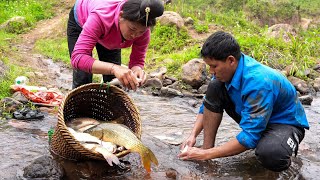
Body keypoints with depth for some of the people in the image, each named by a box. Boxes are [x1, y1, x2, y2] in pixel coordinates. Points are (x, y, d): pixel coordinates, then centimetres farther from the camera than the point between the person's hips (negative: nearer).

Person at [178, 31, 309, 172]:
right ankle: (207, 147, -9)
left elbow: (249, 137, -34)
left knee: (270, 155, -41)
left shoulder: (258, 82, -36)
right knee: (214, 88, -11)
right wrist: (193, 135, -9)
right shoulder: (226, 70, -12)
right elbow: (209, 104, 4)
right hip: (254, 118, 7)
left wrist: (207, 154, -30)